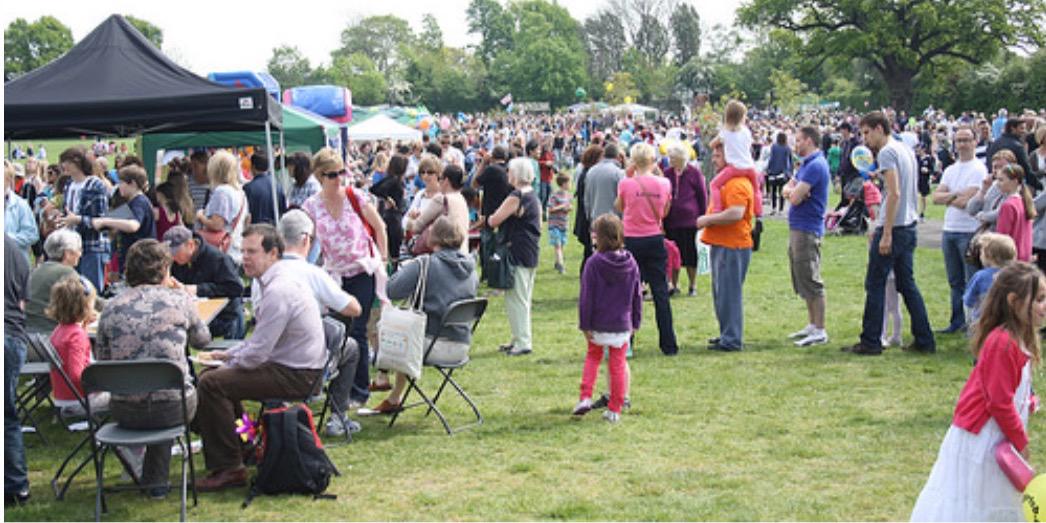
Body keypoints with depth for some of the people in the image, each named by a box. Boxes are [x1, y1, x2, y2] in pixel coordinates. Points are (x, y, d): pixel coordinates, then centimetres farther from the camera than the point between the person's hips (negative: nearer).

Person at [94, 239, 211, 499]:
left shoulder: (111, 307, 1)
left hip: (124, 411, 2)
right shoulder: (180, 300, -3)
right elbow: (202, 340, 15)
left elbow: (102, 361, 6)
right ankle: (155, 479, 35)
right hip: (173, 408, -2)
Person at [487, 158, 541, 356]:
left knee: (516, 298, -5)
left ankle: (523, 342, -4)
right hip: (531, 253, 10)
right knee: (523, 299, 15)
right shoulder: (533, 196, 13)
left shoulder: (516, 197, -16)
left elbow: (494, 221, -18)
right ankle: (519, 340, 23)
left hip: (518, 254, -10)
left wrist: (488, 218, 6)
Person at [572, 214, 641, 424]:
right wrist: (635, 322, 15)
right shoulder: (631, 263, -3)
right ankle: (615, 410, 12)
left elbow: (586, 297, -12)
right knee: (618, 364, 9)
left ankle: (585, 397, 9)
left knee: (593, 356, 21)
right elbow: (637, 296, 5)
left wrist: (585, 324, -5)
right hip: (622, 325, 2)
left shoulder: (593, 263, -14)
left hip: (598, 324, -2)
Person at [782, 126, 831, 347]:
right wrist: (792, 190, -9)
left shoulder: (816, 166, -17)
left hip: (807, 230, -11)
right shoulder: (806, 165, 16)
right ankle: (812, 325, 24)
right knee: (803, 281, 16)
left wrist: (794, 192, 0)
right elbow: (787, 190, 12)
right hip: (797, 228, 11)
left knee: (811, 282, -8)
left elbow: (795, 198, -22)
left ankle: (820, 331, -5)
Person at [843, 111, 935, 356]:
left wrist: (886, 233, -21)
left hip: (893, 227, -9)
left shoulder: (887, 153, -12)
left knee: (875, 285, -1)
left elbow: (894, 193, -21)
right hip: (909, 226, 9)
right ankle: (924, 340, 12)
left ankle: (871, 342, 2)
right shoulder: (906, 150, 16)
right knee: (907, 283, 12)